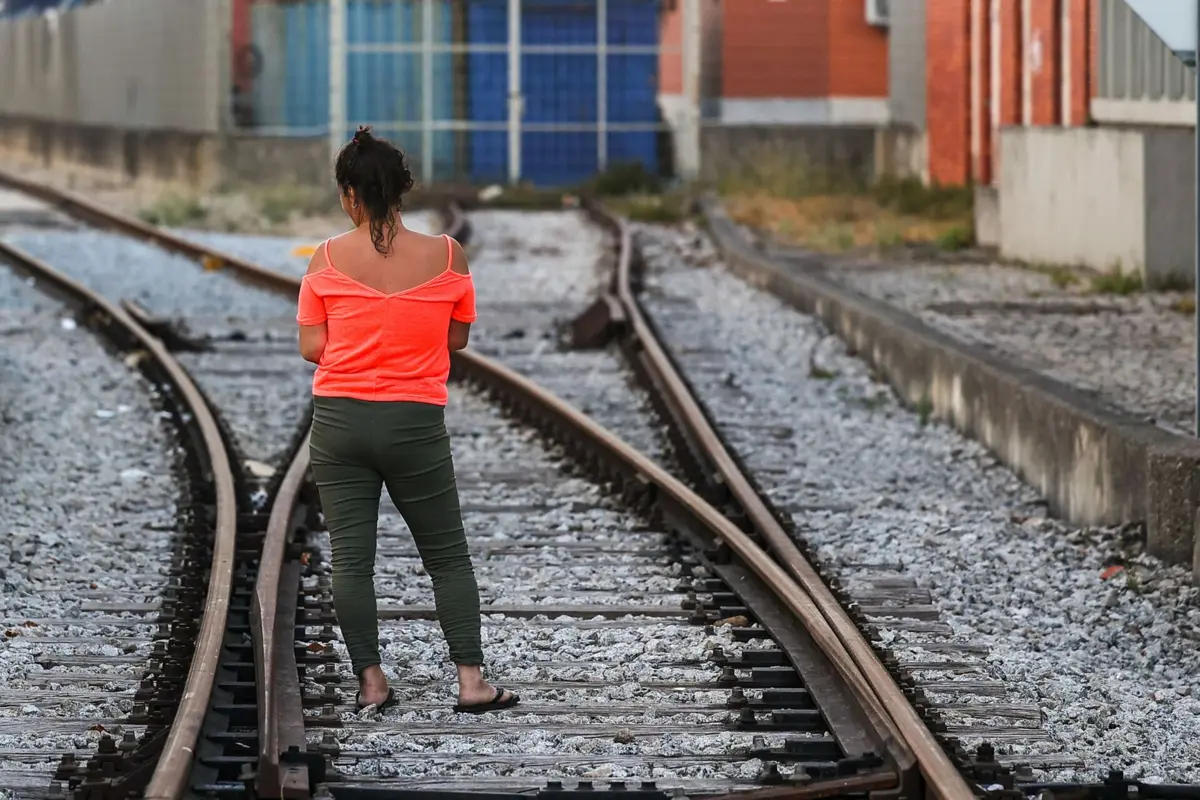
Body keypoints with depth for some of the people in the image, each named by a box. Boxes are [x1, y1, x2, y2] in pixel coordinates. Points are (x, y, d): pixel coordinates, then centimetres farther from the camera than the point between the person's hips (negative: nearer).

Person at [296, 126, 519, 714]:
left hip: (339, 420, 0)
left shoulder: (329, 259, -6)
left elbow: (311, 348, -4)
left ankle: (371, 682, 8)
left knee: (351, 558, 6)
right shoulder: (446, 257, -5)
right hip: (415, 424, 0)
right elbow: (457, 339, 4)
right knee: (447, 557, 9)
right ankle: (471, 681, 5)